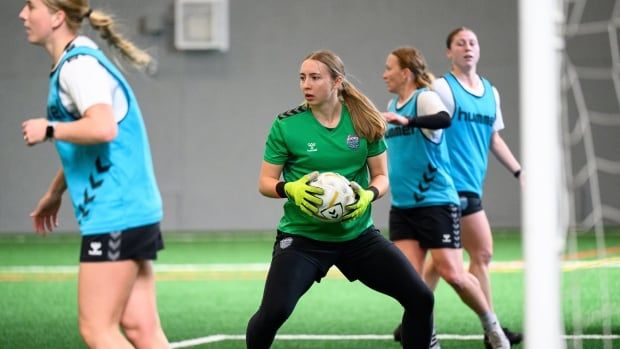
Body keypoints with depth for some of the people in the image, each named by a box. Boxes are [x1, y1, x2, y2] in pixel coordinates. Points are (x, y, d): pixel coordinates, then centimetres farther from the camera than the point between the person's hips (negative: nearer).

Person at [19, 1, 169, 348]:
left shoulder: (79, 64, -14)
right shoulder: (73, 64, 17)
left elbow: (102, 128, -32)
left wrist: (48, 129, -17)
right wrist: (55, 193, 40)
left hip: (115, 215, -10)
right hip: (135, 213, 10)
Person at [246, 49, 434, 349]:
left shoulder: (365, 122, -1)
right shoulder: (286, 125, -7)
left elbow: (381, 176, 5)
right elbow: (265, 182, -1)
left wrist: (369, 195, -17)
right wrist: (291, 189, -23)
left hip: (358, 234, 3)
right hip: (302, 237, -3)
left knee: (420, 298, -3)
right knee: (274, 311, -22)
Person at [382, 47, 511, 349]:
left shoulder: (425, 98, -11)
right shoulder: (394, 105, 14)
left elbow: (443, 119, -35)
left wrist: (406, 120, -47)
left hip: (436, 201, -7)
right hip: (402, 205, 7)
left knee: (451, 273, -9)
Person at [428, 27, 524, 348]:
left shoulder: (491, 92, 16)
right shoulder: (442, 88, -6)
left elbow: (494, 138, 24)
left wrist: (519, 172, 21)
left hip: (471, 186, 7)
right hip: (454, 185, -7)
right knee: (482, 253, -8)